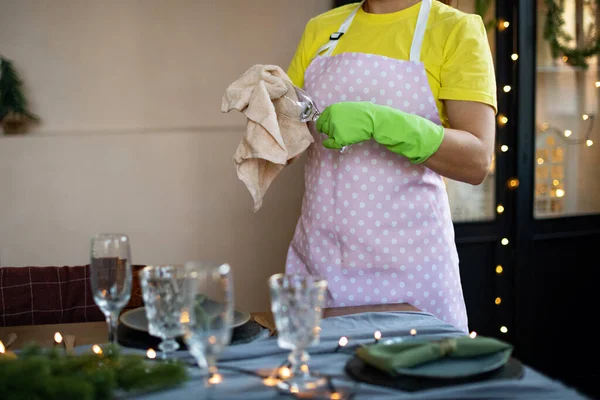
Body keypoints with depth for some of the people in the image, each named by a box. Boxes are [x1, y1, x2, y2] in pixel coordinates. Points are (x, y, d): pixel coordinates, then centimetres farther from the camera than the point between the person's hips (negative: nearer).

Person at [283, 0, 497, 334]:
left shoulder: (457, 29, -4)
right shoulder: (320, 30, 9)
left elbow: (478, 161, -14)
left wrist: (377, 121, -25)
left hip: (406, 264, -3)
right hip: (316, 255, 4)